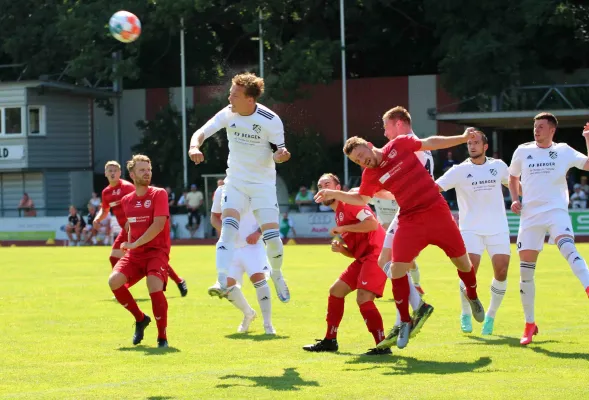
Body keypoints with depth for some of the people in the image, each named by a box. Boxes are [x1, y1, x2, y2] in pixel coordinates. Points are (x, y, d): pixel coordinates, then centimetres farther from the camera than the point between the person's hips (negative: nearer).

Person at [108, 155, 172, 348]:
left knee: (154, 286, -29)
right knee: (114, 281, -18)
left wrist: (135, 244, -15)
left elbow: (158, 225, -16)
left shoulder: (159, 194, -6)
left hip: (156, 251, -5)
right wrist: (130, 246, 14)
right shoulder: (127, 200, 11)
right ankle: (140, 318, 6)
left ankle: (162, 337, -11)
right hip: (134, 253, 5)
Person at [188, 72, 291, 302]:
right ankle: (223, 281, -28)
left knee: (272, 236, -8)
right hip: (235, 182, 2)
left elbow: (278, 153, -8)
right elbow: (201, 132, -13)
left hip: (263, 184, -2)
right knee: (228, 227, -20)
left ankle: (277, 275, 22)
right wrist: (194, 147, -35)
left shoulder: (271, 121, -17)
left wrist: (281, 155, -32)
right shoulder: (228, 114, -9)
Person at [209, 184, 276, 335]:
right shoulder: (221, 191, 4)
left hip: (253, 244, -4)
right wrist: (223, 231, -6)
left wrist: (258, 233, -14)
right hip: (231, 246, 4)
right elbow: (214, 217, 15)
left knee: (258, 277, -20)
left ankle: (268, 324, -11)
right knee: (227, 283, -6)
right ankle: (248, 313, 23)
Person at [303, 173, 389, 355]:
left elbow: (373, 223, -22)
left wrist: (343, 229, -16)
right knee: (336, 291, 15)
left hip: (376, 253, -10)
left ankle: (382, 345, -17)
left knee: (363, 298, -21)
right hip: (364, 257, 10)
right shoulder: (339, 213, 20)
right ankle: (330, 341, 23)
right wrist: (340, 248, 0)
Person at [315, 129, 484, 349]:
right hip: (410, 221, 1)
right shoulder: (370, 176, -1)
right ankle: (405, 322, 4)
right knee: (397, 270, -12)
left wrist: (463, 138, 6)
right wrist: (334, 194, 2)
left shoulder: (399, 145, -6)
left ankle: (473, 298, 39)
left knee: (462, 262, 8)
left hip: (437, 212, -1)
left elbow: (430, 143, 5)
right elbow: (361, 199, 16)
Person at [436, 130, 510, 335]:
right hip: (471, 229, -2)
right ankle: (466, 315, 8)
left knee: (501, 272, -7)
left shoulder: (498, 166, 7)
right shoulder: (460, 171, -3)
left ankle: (490, 316, 13)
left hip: (498, 228, 2)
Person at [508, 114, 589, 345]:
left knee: (567, 247, -33)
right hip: (530, 214, 3)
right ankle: (529, 324, 14)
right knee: (525, 270, 1)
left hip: (556, 211, -3)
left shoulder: (563, 151, 4)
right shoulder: (523, 151, 9)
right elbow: (513, 177, 24)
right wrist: (515, 199, 8)